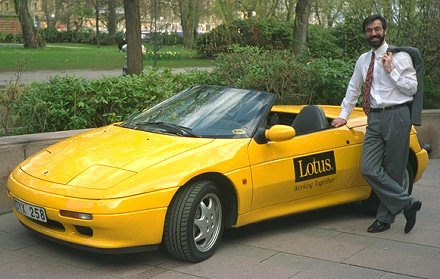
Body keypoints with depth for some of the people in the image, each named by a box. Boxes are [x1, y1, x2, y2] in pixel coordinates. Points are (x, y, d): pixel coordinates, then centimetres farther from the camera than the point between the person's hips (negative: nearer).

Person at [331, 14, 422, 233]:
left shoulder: (400, 57, 0)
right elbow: (353, 89, 23)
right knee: (369, 170, -7)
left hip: (396, 116, -5)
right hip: (375, 118, 5)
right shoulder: (363, 60, 15)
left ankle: (385, 218, 12)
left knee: (393, 172, 1)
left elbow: (412, 88, -4)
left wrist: (391, 71, -11)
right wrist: (343, 115, 22)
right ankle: (407, 203, 3)